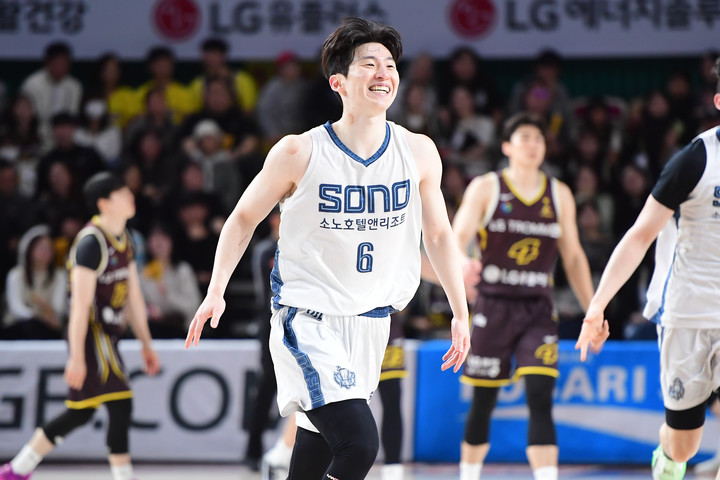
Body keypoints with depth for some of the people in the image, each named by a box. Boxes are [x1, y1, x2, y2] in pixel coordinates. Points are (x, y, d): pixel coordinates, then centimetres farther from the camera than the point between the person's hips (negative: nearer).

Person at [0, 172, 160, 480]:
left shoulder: (124, 239, 13)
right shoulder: (91, 241, -16)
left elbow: (133, 296, 19)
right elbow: (81, 303, -20)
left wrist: (146, 344, 18)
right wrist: (77, 356, -23)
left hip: (107, 335, 10)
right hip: (91, 334, -10)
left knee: (80, 413, 14)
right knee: (120, 405, -12)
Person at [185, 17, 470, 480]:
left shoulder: (418, 152, -1)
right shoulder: (299, 153, -11)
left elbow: (438, 234, 12)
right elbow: (244, 219, 2)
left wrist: (461, 313, 13)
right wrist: (216, 292, -8)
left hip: (371, 320, 5)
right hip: (308, 317, -5)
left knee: (324, 434, 19)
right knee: (359, 443, -23)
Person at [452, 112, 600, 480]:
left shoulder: (559, 195, 9)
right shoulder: (485, 188, 0)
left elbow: (574, 257, 14)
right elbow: (458, 237, -11)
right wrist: (459, 265, -35)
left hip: (539, 311, 1)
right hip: (494, 307, -1)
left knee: (541, 399, -14)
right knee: (483, 403, 6)